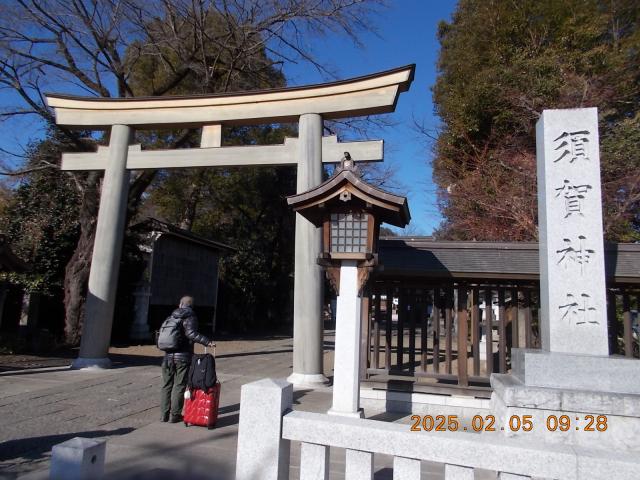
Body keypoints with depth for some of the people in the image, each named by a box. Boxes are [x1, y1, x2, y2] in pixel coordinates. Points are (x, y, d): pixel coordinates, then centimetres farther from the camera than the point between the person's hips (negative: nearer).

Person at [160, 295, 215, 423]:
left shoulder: (171, 317, 12)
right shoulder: (191, 317, -7)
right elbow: (191, 333, -22)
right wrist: (207, 342, -26)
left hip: (168, 355, 5)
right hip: (183, 356, -5)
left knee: (167, 385, 13)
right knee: (179, 386, 3)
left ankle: (164, 414, 18)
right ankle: (175, 415, 6)